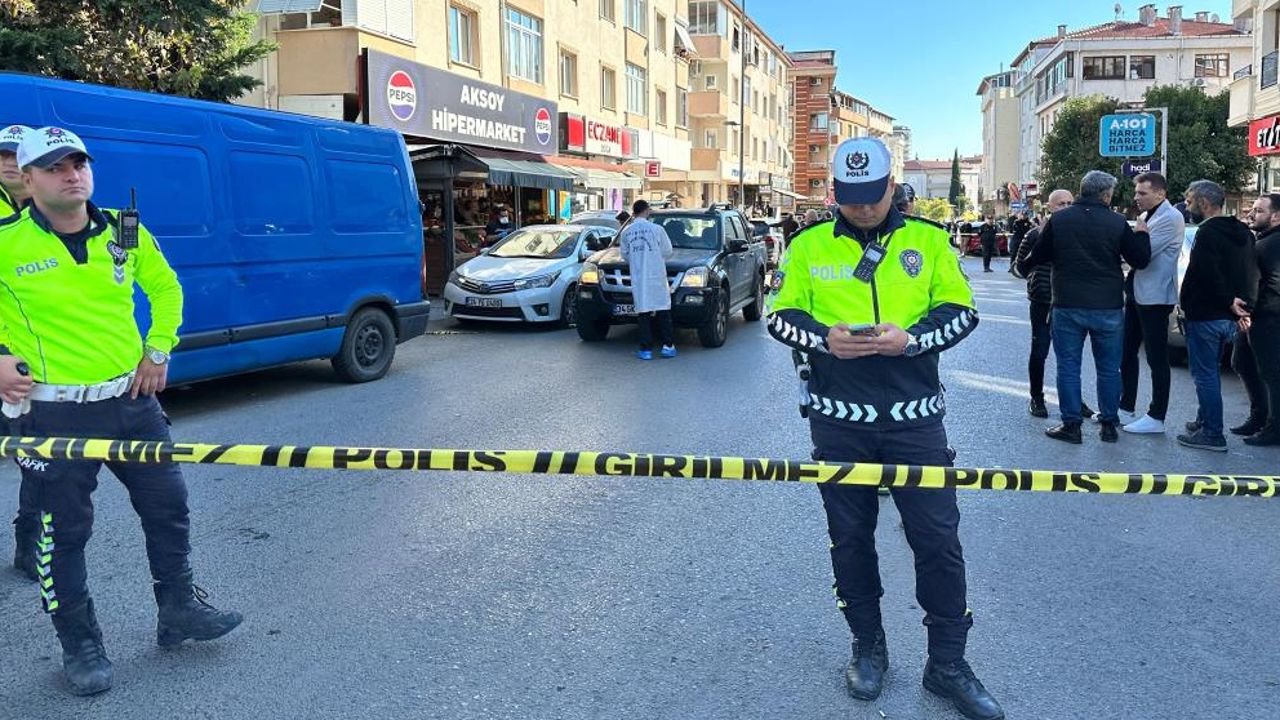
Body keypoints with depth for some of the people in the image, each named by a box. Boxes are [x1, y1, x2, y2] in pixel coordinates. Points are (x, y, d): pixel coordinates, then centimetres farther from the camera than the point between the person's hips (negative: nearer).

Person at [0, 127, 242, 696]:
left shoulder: (124, 233, 3)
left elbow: (165, 286, 17)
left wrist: (158, 349, 9)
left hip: (132, 400, 5)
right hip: (53, 413, -4)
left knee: (168, 505, 12)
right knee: (64, 531, 6)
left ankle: (179, 609, 31)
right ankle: (80, 646, 23)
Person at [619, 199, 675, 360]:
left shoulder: (626, 232, 3)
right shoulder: (656, 229, -5)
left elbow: (625, 255, 9)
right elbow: (668, 252, 2)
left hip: (637, 279, 2)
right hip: (657, 276, -2)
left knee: (643, 312, 5)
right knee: (663, 311, 7)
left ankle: (646, 349, 3)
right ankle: (667, 346, 7)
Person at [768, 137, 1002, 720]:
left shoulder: (928, 240, 3)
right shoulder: (810, 246, 3)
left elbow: (961, 310, 3)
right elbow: (781, 316, 4)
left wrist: (911, 338, -16)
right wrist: (824, 339, -16)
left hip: (914, 417, 0)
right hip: (839, 420, 1)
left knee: (938, 538, 1)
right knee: (850, 537, 12)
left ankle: (948, 665, 18)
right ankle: (868, 646, 31)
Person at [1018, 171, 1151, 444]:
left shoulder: (1059, 219, -2)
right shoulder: (1117, 222, -4)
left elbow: (1038, 256, 6)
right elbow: (1141, 260, 0)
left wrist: (1022, 267, 27)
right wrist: (1142, 232, 16)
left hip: (1068, 306, 0)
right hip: (1108, 308, 0)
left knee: (1068, 367, 6)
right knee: (1109, 369, 11)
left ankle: (1071, 425, 6)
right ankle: (1109, 425, 17)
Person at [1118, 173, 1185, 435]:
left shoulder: (1171, 218, -15)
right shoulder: (1146, 217, 14)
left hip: (1155, 297, -9)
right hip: (1136, 293, 9)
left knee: (1157, 358, -2)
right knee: (1127, 352, 14)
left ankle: (1156, 418, 5)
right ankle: (1126, 408, 24)